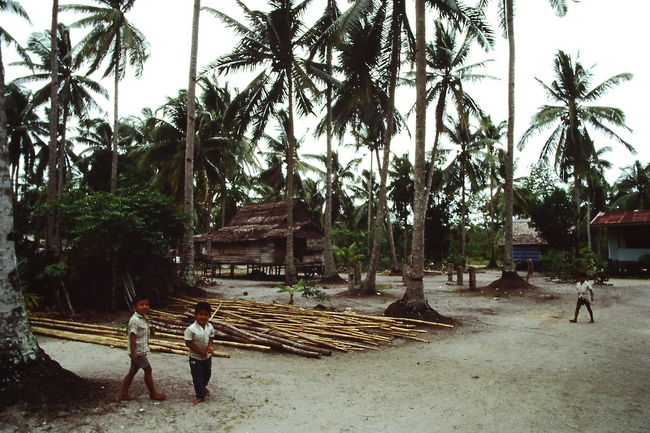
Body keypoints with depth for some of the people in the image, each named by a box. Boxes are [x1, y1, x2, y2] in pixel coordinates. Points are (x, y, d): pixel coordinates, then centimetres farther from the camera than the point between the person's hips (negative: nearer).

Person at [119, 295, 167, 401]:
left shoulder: (143, 318, 8)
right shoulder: (135, 320, -21)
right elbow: (133, 337, -22)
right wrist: (133, 353, -24)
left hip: (142, 350, 9)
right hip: (138, 351, -9)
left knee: (133, 371, 14)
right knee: (148, 369, 1)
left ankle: (124, 394, 23)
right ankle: (153, 393, 13)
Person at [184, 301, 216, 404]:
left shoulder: (210, 327, -11)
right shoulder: (191, 329, -27)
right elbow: (188, 343, -21)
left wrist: (209, 347, -18)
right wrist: (200, 351, -21)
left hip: (207, 356, 6)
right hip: (195, 357, -5)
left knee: (207, 374, 24)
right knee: (197, 376, 5)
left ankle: (203, 387, 53)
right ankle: (200, 396, 23)